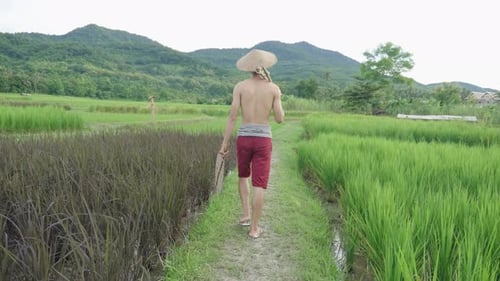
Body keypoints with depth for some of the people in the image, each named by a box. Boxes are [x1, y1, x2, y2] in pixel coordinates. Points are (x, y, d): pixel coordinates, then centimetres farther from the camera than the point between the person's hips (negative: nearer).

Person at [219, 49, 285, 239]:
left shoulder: (239, 86, -2)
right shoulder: (274, 88, -2)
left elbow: (232, 116, -6)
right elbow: (279, 119, -1)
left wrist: (224, 143, 0)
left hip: (244, 138, 1)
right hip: (263, 139, -1)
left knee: (243, 176, 26)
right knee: (259, 185, 4)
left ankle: (246, 214, 21)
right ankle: (254, 228, 6)